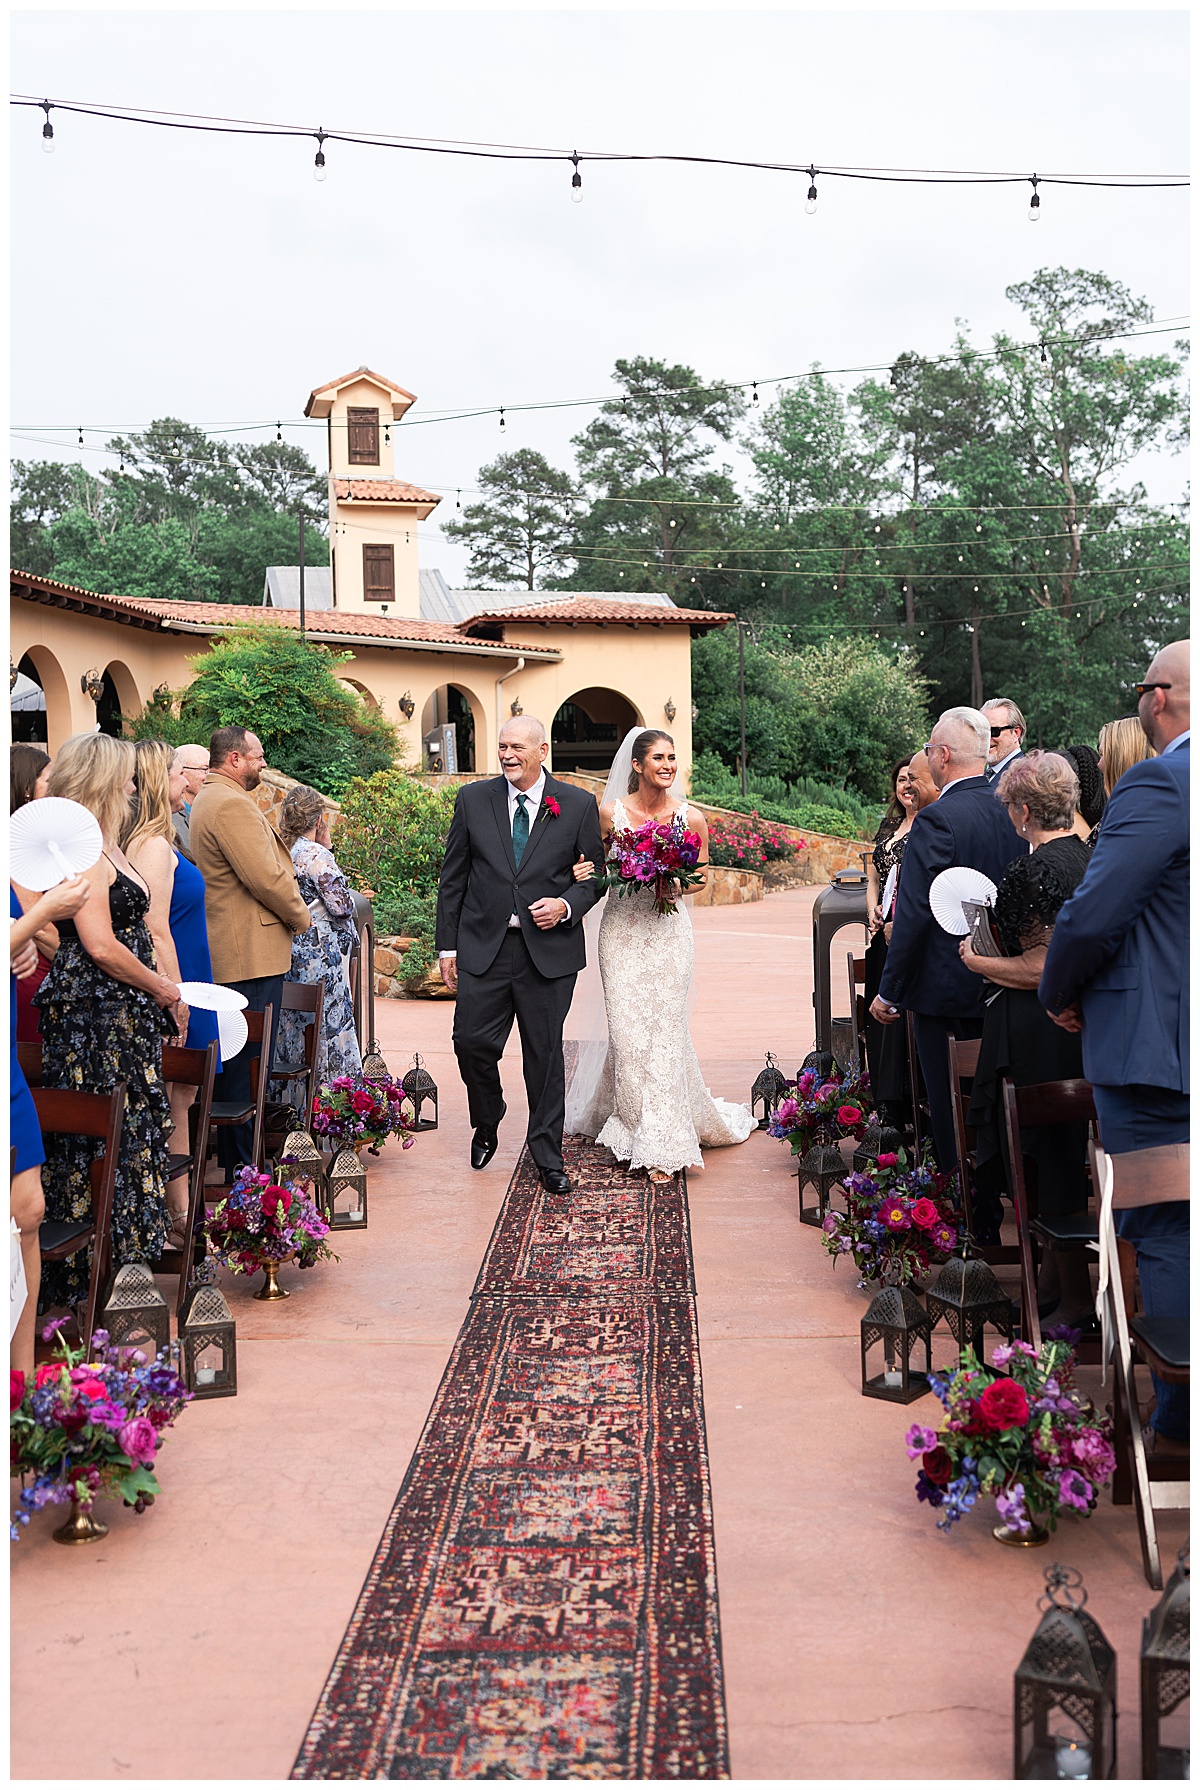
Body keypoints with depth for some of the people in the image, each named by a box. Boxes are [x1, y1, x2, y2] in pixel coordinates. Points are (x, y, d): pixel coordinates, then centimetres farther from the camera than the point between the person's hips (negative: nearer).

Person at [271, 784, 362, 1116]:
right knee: (326, 1029, -2)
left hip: (290, 952, 8)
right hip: (320, 956, -8)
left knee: (292, 1032, 13)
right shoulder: (317, 855, -16)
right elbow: (342, 906, -14)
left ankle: (289, 1100, 19)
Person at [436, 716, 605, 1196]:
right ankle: (487, 1123, 30)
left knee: (545, 1053, 5)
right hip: (484, 945, 1)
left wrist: (566, 906, -13)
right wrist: (448, 945, 5)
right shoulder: (473, 799, 4)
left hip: (549, 949, -1)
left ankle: (547, 1157, 20)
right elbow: (452, 878, 8)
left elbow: (594, 876, 7)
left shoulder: (578, 805, 1)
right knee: (472, 1042, -1)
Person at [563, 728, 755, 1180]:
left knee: (664, 1029, -3)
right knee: (628, 1028, -2)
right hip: (622, 929, 0)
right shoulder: (610, 813, -2)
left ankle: (661, 1144, 7)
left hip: (669, 930, 0)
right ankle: (637, 1131, 16)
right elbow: (594, 865, 11)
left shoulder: (691, 818, -1)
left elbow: (700, 875, 10)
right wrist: (585, 872, -12)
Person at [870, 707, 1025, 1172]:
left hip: (946, 988, -7)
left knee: (949, 1105, 2)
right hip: (1002, 990, 7)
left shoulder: (936, 819, -18)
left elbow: (914, 913, -19)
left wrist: (888, 992, -12)